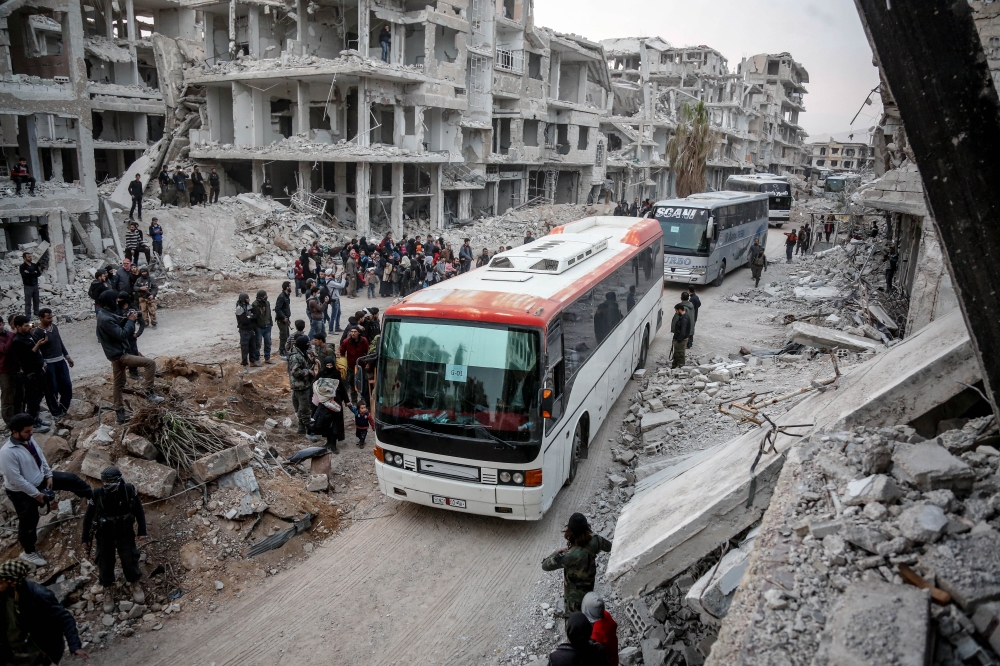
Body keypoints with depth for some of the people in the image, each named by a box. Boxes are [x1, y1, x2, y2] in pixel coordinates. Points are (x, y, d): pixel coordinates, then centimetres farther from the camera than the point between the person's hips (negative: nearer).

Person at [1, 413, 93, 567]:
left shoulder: (29, 439, -11)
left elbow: (40, 456, 6)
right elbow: (16, 480, -29)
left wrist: (49, 475, 0)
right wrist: (36, 494, -21)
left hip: (40, 479, 7)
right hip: (22, 492, -7)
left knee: (71, 479, 2)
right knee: (29, 521, 10)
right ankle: (28, 552, 33)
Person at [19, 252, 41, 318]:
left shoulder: (34, 265, 7)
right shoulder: (22, 266, -9)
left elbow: (39, 274, 0)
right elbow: (25, 275, -21)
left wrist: (29, 273, -13)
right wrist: (34, 273, -11)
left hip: (35, 285, 5)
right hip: (28, 286, -5)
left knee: (36, 301, 12)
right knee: (28, 302, 0)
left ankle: (37, 314, 23)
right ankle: (28, 316, 5)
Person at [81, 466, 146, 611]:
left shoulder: (129, 490, -21)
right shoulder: (97, 494, -21)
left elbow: (139, 511, -6)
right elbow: (88, 517, -5)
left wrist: (142, 531, -3)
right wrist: (85, 538, 1)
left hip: (125, 534, 0)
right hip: (104, 536, 0)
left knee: (130, 560, 12)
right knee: (105, 564, 12)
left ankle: (135, 584, 38)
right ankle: (108, 590, 36)